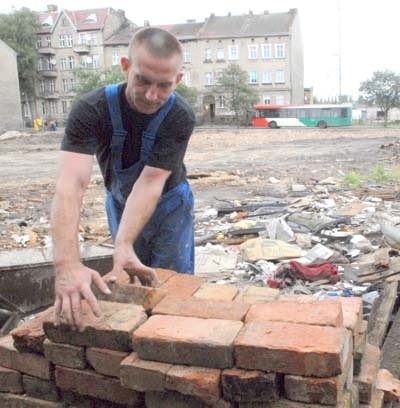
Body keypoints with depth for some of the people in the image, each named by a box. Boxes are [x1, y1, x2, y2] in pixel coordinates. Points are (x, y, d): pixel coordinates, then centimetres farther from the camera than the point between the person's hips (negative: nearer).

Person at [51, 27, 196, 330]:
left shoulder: (181, 117, -28)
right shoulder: (91, 109, -30)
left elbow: (150, 182, -32)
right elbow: (71, 185, -41)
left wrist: (123, 245, -46)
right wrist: (68, 264, -54)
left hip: (169, 203, 0)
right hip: (120, 202, 1)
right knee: (128, 286, 10)